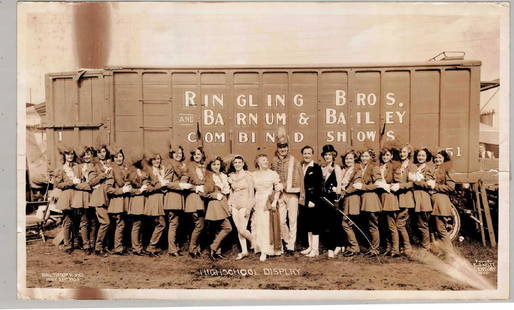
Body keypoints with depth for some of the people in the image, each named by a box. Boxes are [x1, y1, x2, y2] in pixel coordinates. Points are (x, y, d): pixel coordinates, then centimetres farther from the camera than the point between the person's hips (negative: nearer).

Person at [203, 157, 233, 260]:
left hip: (223, 204, 7)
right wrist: (217, 195, -7)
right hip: (215, 204, -7)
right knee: (227, 227, -12)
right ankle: (213, 249, -4)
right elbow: (206, 193, -11)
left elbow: (227, 190, 25)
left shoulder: (224, 176, 14)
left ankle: (217, 251, 15)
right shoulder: (208, 176, -6)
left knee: (219, 229, 9)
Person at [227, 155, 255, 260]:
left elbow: (251, 192, -8)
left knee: (242, 230, -9)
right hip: (235, 205, 5)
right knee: (238, 229, 5)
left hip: (244, 204, -5)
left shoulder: (247, 176, -7)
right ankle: (244, 251, 16)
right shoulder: (232, 176, 10)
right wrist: (229, 204, 10)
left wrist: (249, 208, -13)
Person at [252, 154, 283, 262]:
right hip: (257, 203, 3)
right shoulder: (253, 174, 9)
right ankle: (262, 249, 10)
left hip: (269, 202, -3)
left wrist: (274, 202, -10)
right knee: (259, 226, 2)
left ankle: (265, 251, 0)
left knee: (268, 225, -4)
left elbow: (278, 189, -1)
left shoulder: (273, 174, 1)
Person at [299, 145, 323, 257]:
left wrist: (313, 200, -15)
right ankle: (310, 247, 22)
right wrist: (301, 197, 3)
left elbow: (319, 186, -11)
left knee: (314, 224, 0)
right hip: (305, 200, 6)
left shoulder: (317, 168, -8)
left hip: (314, 200, -6)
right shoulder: (301, 167, 8)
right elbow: (301, 184, 11)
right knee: (308, 224, 12)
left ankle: (315, 249, 7)